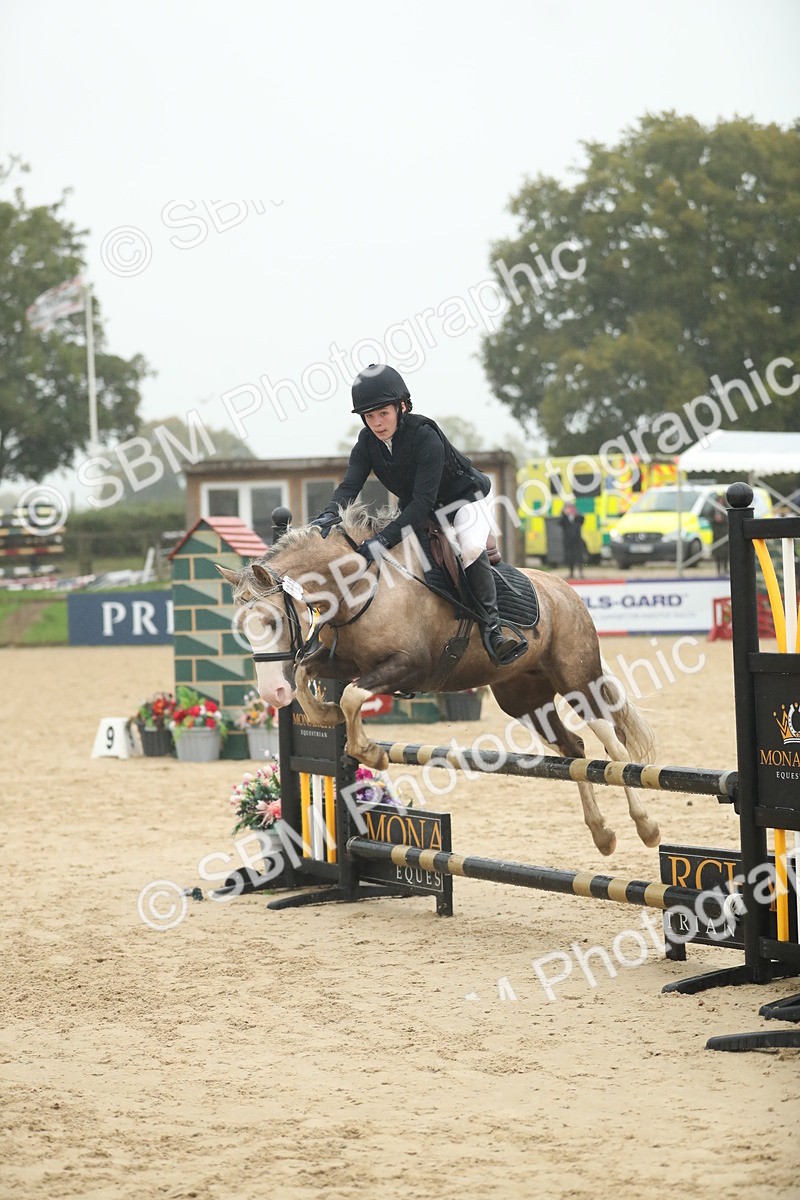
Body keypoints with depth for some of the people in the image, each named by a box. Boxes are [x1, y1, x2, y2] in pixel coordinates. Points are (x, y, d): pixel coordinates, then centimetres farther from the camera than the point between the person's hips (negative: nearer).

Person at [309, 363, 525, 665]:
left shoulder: (426, 437, -34)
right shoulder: (368, 443, -14)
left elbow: (424, 502, -40)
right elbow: (350, 485, -23)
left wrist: (382, 540, -48)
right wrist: (329, 515, -46)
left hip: (465, 498, -8)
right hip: (415, 508, 8)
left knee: (471, 548, -33)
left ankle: (491, 628, -27)